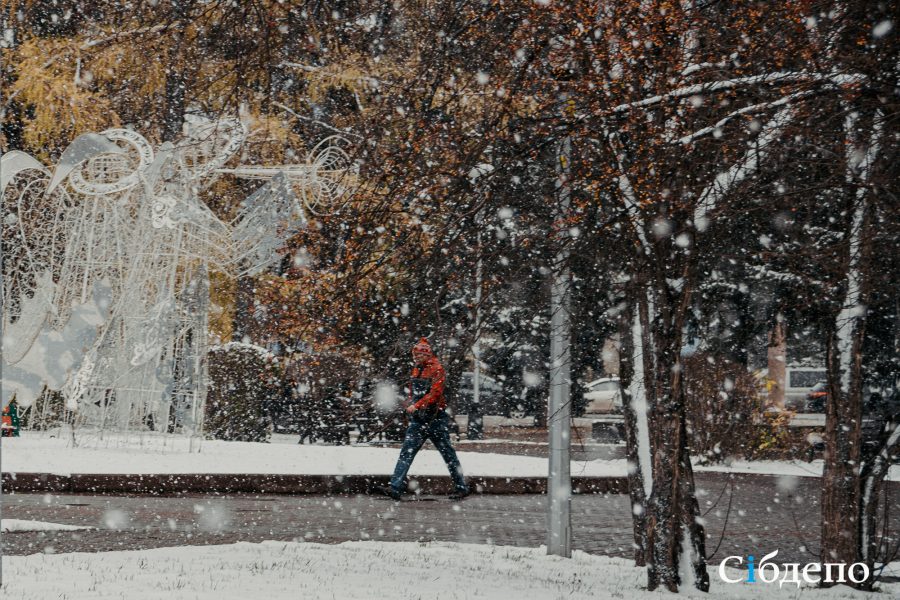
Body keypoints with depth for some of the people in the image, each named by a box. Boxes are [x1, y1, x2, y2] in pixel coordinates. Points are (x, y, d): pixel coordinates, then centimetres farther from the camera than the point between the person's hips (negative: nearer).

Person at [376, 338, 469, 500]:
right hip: (418, 419, 7)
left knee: (447, 453, 2)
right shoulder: (416, 370, 15)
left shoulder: (436, 369, -9)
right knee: (407, 451, -5)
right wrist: (411, 405, 8)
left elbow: (435, 392, -21)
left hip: (435, 418, -7)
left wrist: (417, 405, -28)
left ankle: (462, 487, 13)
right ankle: (396, 487, -12)